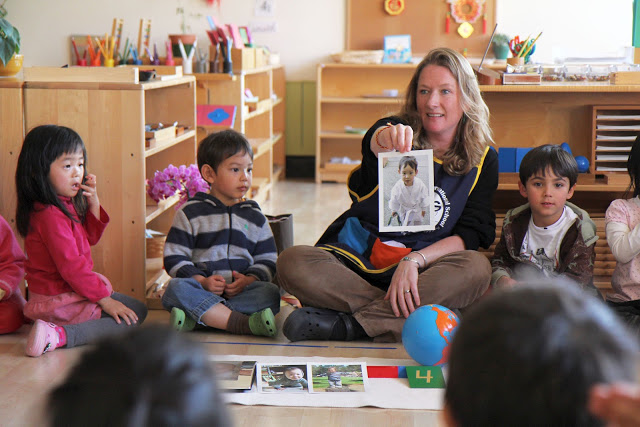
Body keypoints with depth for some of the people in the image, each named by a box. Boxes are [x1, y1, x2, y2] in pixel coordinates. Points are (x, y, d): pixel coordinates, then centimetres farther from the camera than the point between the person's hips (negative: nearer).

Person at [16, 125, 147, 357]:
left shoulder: (67, 205, 6)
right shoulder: (50, 215, -24)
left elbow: (90, 238, 17)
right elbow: (71, 266, -26)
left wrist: (93, 203, 1)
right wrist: (104, 299, -20)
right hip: (59, 301, -10)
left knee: (135, 306, 25)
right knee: (135, 312, -8)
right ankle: (62, 335, -20)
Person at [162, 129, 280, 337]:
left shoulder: (255, 217, 18)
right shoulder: (190, 213, 9)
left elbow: (267, 261, 17)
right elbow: (174, 258, 2)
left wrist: (250, 279, -6)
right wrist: (202, 281, -14)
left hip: (242, 291, 2)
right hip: (201, 291, -2)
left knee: (271, 293, -27)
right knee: (176, 288, -33)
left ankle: (194, 317, -39)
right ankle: (244, 323, -42)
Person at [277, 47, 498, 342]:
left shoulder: (483, 160, 7)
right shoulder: (401, 133, 2)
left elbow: (471, 234, -1)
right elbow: (373, 143, -24)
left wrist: (414, 260, -19)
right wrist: (386, 138, -51)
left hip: (423, 269, 1)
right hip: (356, 259, -1)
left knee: (476, 268, -32)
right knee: (292, 263, -28)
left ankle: (347, 324, -30)